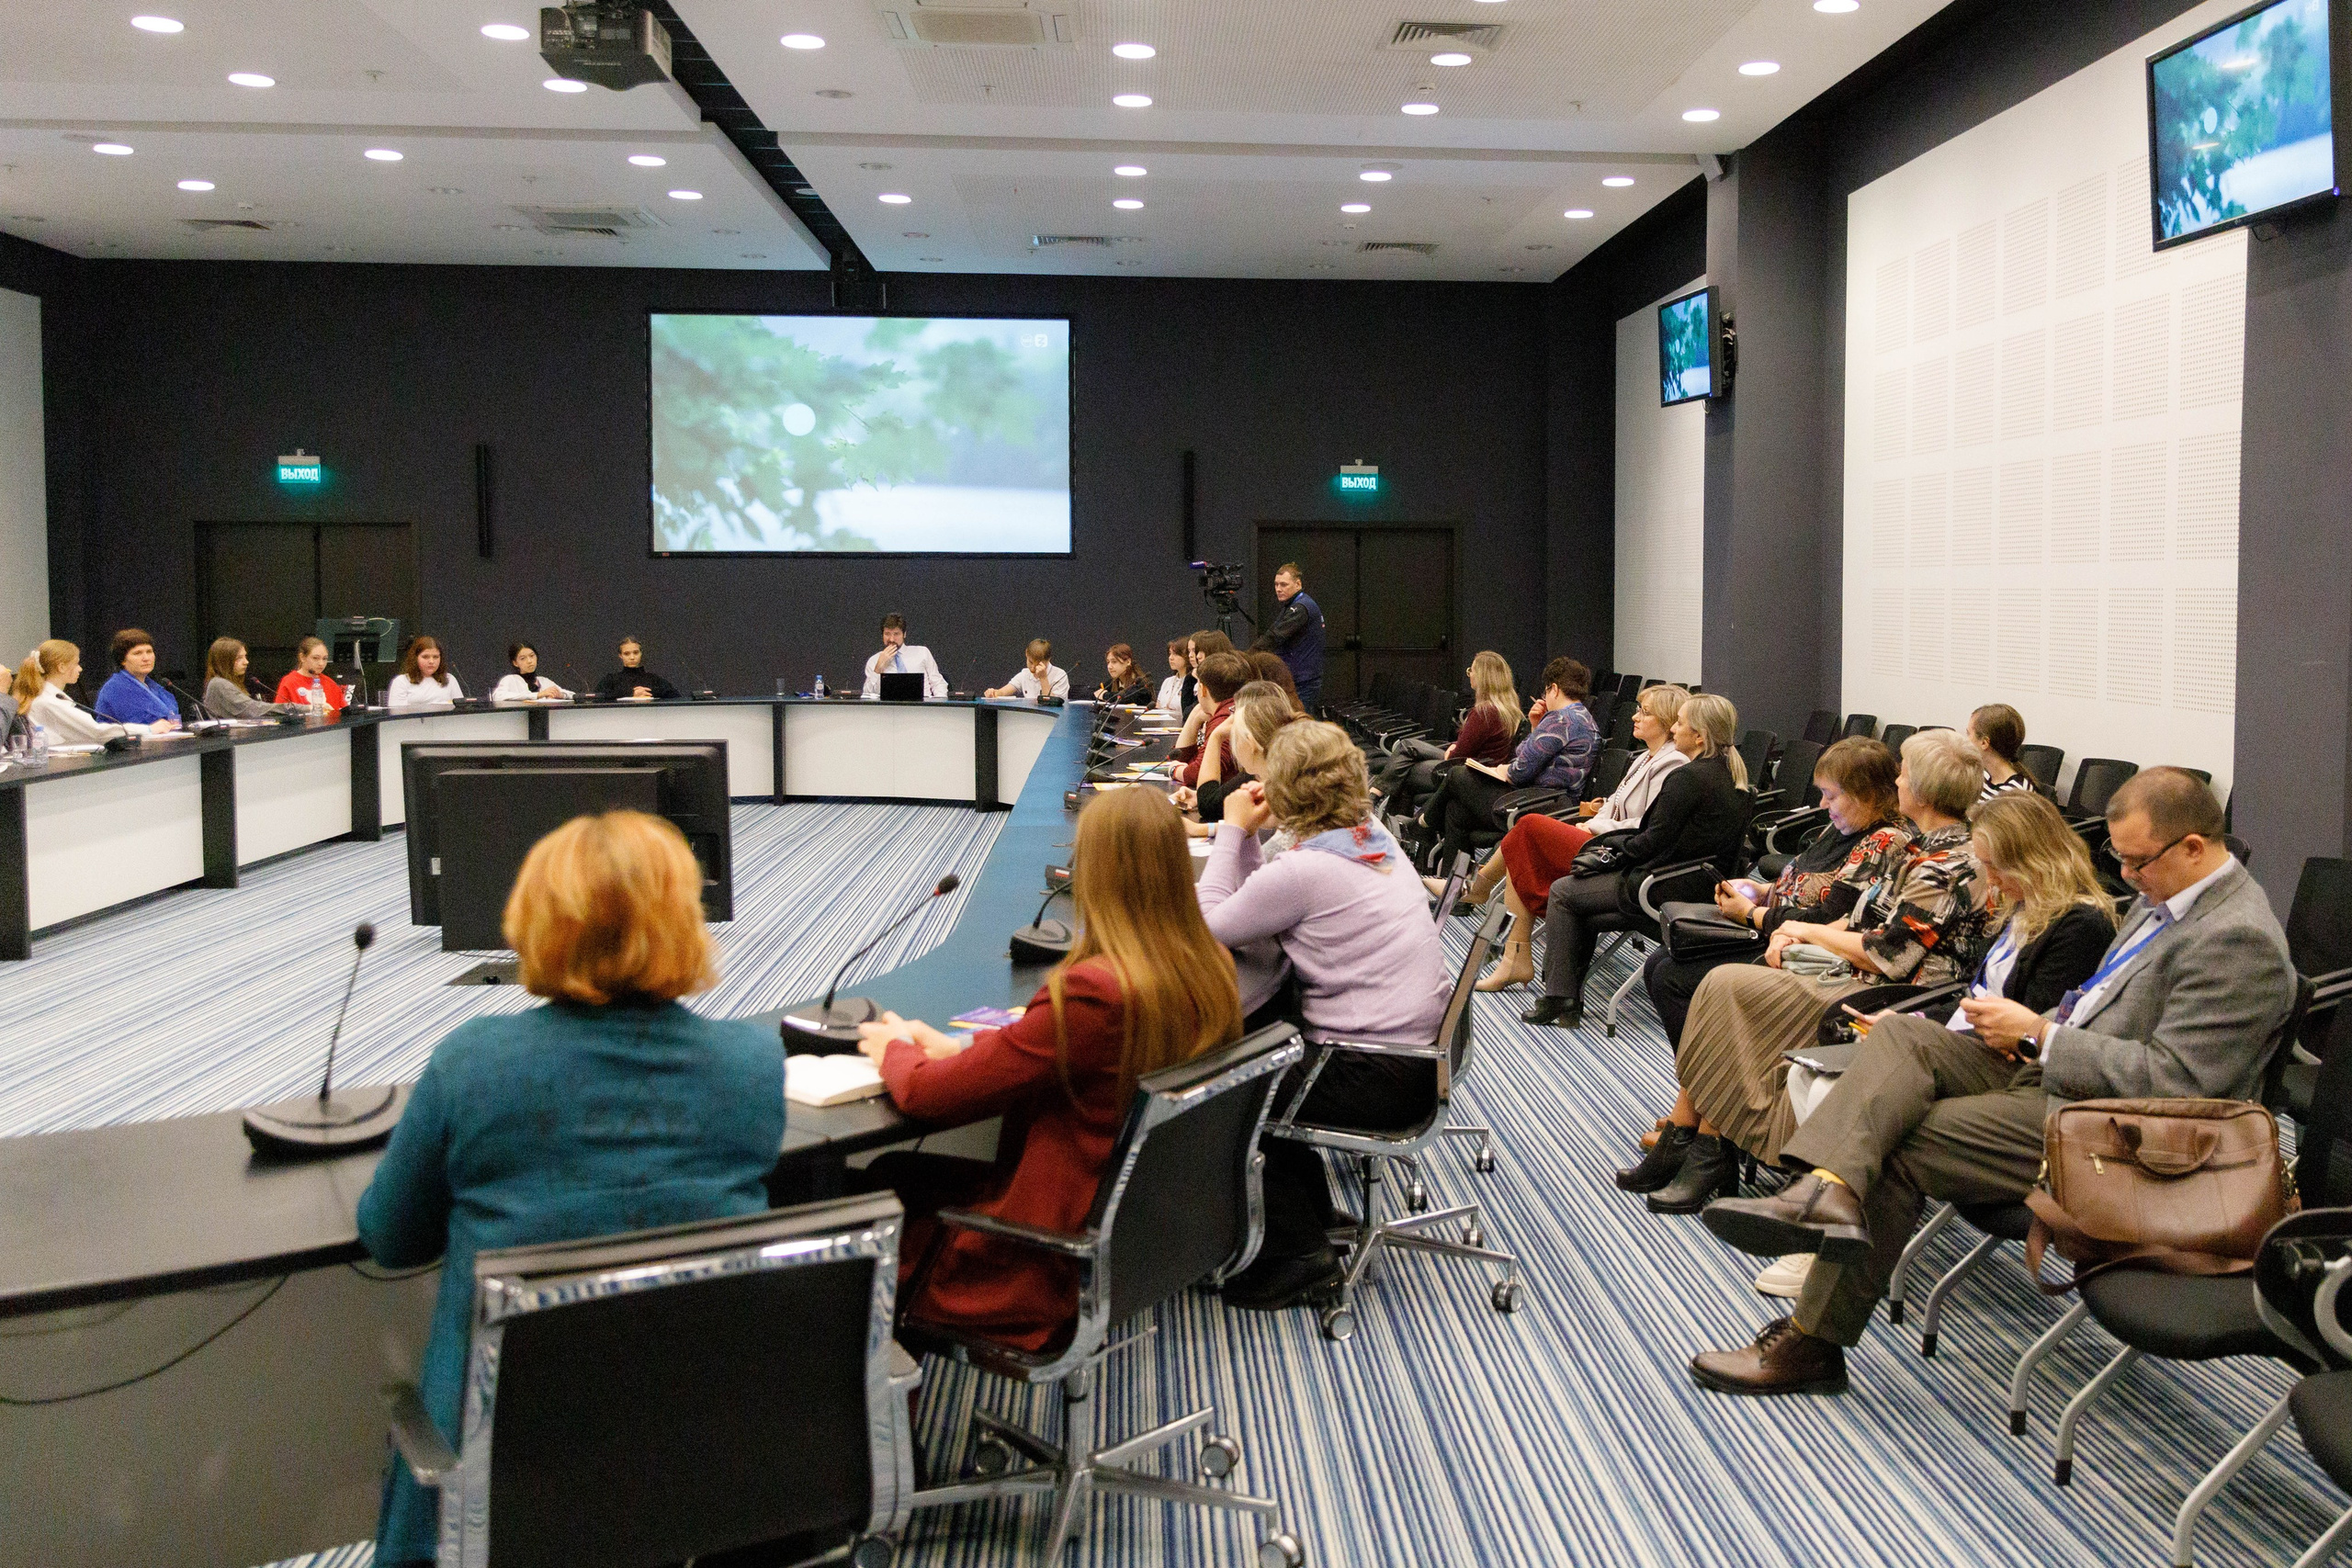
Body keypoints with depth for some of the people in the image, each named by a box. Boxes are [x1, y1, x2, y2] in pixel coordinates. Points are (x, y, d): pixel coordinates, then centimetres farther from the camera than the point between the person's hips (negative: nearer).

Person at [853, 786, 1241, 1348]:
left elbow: (929, 1093, -19)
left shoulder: (1092, 994, -30)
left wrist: (896, 1049, 2)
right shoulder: (1212, 972, -7)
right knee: (894, 1173, 20)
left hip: (1052, 1257, -8)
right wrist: (960, 1047, 10)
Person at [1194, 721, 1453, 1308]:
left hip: (1381, 1078, -9)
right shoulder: (1375, 840, 7)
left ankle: (1295, 1248, 11)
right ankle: (1311, 1212, 31)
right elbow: (1260, 905, 13)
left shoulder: (1304, 869, -21)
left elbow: (1209, 924, -9)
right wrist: (1245, 836, 5)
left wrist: (1235, 831, -4)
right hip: (1423, 1049, 9)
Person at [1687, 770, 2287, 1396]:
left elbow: (2169, 1080, -24)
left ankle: (1812, 1343, -8)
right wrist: (2027, 1029, 3)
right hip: (2050, 1072, 10)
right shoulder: (2165, 895, 12)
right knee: (1899, 1034, -11)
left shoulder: (2240, 941, -18)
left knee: (1899, 1148, -16)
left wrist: (2038, 1034, -17)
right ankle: (1830, 1189, -35)